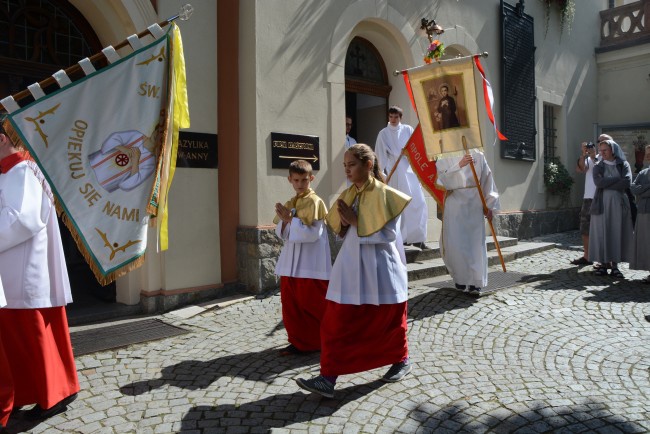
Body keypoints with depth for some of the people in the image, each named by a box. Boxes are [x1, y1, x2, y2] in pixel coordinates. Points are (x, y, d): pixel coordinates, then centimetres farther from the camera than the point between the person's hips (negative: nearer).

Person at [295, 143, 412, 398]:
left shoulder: (384, 194, -10)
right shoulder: (347, 195, 8)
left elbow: (389, 234, -17)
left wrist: (356, 221, -19)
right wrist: (344, 223, -9)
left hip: (379, 270, -5)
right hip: (351, 268, 5)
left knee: (388, 320, 13)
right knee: (336, 323, -1)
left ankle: (401, 361, 38)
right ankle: (329, 378, 3)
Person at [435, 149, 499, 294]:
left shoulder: (477, 155, 8)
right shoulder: (444, 158, 4)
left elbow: (487, 178, 10)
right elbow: (444, 178, -11)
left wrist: (489, 204, 7)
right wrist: (459, 165, -23)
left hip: (474, 204, 1)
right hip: (454, 203, -1)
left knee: (475, 241, -2)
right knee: (454, 242, -1)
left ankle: (476, 281, 5)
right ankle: (460, 277, 19)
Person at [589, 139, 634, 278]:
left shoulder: (624, 165, 7)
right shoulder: (598, 166, 9)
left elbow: (628, 182, -10)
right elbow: (598, 182, -10)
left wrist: (606, 184, -10)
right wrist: (618, 179, -7)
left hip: (618, 204, 0)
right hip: (602, 204, 1)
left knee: (617, 234, -2)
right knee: (602, 234, -2)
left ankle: (615, 265, 2)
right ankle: (603, 264, 2)